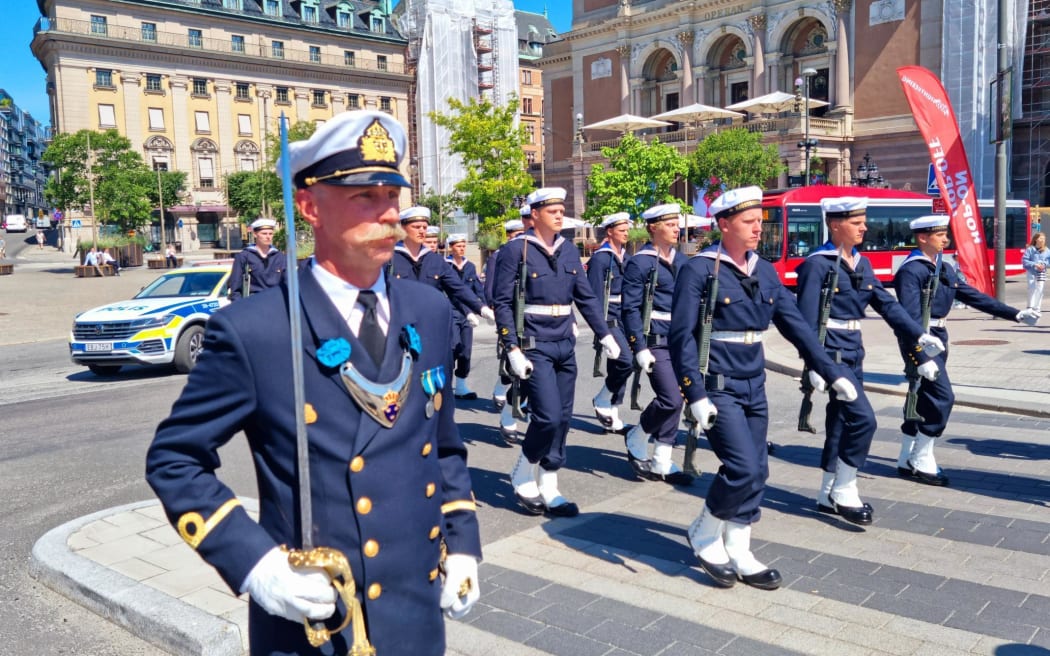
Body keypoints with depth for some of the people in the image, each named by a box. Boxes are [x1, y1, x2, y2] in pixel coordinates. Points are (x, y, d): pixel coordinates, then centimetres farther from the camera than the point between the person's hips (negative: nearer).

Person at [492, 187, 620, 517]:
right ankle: (523, 480, 11)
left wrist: (605, 334, 8)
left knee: (563, 419, 8)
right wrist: (513, 349, -17)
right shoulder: (515, 250, -8)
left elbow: (586, 297, 15)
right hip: (534, 347, -6)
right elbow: (502, 303, -11)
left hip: (565, 345, 7)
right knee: (548, 417, -13)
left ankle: (548, 490, 20)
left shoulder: (569, 250, 10)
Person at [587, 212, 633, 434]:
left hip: (624, 319, 8)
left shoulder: (626, 257, 15)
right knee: (626, 360, -19)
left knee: (618, 365, 9)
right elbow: (595, 296, -13)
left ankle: (612, 411, 19)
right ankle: (602, 401, 0)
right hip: (609, 320, -8)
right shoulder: (600, 258, -9)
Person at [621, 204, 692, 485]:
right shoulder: (639, 263, -8)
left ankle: (662, 462, 16)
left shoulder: (681, 260, 13)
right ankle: (636, 439, 12)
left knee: (673, 401, 7)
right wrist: (640, 348, -17)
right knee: (671, 399, -13)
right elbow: (631, 309, -12)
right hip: (656, 343, -7)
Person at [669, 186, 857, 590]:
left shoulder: (765, 272, 9)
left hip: (754, 387, 7)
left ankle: (738, 553, 22)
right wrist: (695, 394, -21)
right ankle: (704, 534, 11)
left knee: (756, 473, 8)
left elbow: (794, 324, 12)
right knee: (743, 469, -14)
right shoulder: (699, 270, -11)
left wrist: (831, 371, 7)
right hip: (717, 388, -7)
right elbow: (680, 337, -14)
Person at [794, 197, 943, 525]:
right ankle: (844, 490, 2)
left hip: (854, 351, 8)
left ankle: (829, 495, 22)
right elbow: (807, 319, -17)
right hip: (831, 351, -8)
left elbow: (886, 303, 9)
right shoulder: (817, 264, -13)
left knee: (841, 422, 12)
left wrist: (918, 334, -3)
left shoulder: (862, 263, 12)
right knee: (863, 419, -13)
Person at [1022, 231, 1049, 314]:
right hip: (1031, 272, -3)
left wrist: (1044, 264, -12)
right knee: (1032, 290, -4)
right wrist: (1034, 265, -17)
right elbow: (1024, 260, -8)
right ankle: (1030, 308, 3)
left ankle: (1038, 309, 10)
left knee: (1039, 290, 2)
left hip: (1042, 273, 3)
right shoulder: (1030, 249, -6)